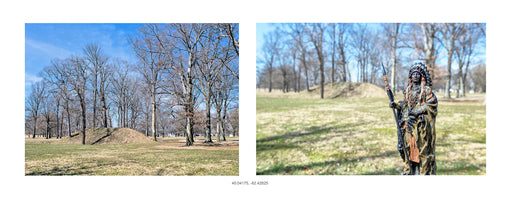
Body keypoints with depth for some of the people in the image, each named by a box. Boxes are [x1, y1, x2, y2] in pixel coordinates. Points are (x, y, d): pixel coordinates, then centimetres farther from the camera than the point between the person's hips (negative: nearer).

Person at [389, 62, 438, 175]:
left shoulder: (426, 89, -3)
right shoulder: (408, 89, 14)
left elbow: (431, 104, -8)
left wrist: (417, 111, -15)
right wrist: (396, 105, 3)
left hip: (422, 123, -5)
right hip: (409, 123, 5)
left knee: (422, 146, -5)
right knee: (409, 146, 7)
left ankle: (425, 171, 3)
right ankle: (410, 171, 16)